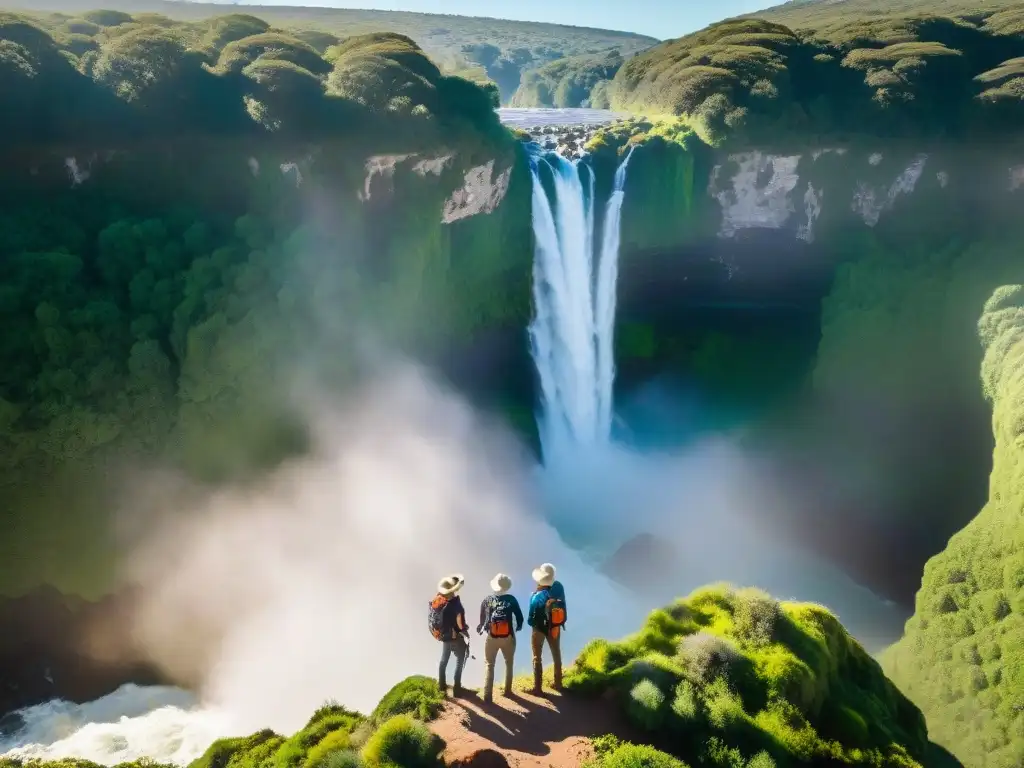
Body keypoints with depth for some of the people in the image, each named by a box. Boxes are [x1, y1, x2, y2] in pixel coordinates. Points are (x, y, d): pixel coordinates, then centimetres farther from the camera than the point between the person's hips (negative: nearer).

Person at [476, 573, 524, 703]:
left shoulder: (487, 600, -3)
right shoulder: (511, 599, -7)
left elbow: (481, 618, 8)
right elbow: (520, 617, -2)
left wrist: (481, 627, 29)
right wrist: (518, 627, 20)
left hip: (492, 637, 0)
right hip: (508, 637, 0)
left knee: (489, 664, 10)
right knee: (509, 663, 22)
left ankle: (487, 695, 1)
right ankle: (508, 690, 28)